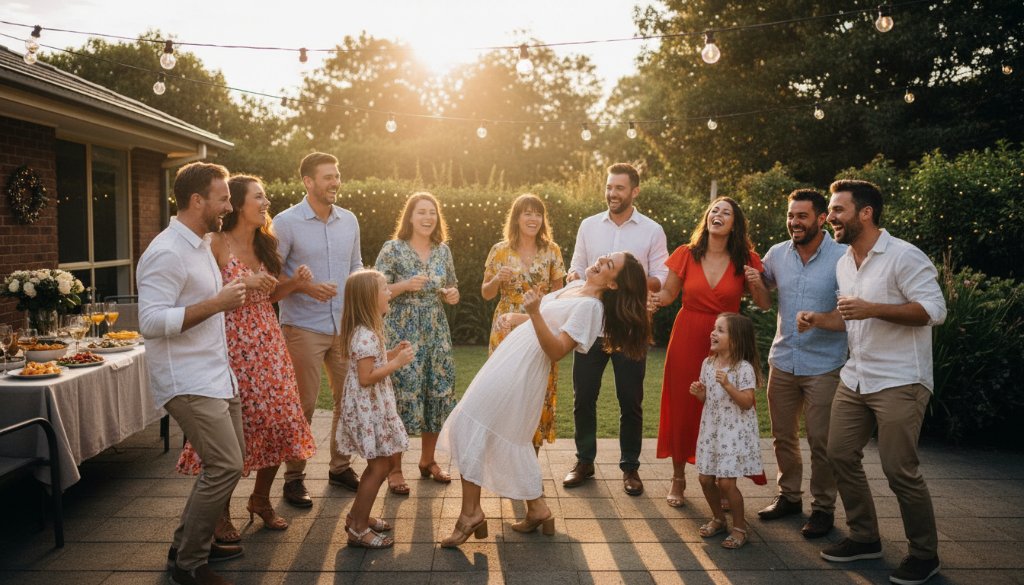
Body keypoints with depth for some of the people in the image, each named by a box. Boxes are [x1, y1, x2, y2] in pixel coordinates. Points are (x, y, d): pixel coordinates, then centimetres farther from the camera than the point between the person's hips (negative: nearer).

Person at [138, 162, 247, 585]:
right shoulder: (167, 252, -17)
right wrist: (216, 304, -26)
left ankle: (192, 543, 28)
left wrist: (231, 294, 13)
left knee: (229, 462, 13)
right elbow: (151, 322, -24)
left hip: (216, 375, 10)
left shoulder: (199, 245, 14)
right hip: (189, 382, -10)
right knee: (225, 466, -12)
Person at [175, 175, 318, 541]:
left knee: (278, 422, 6)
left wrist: (293, 283, 3)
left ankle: (260, 499, 26)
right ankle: (221, 513, 18)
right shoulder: (217, 244, -9)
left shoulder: (264, 244, 12)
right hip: (233, 347, -6)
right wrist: (242, 283, -21)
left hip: (268, 346, 7)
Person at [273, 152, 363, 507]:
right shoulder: (286, 222, -8)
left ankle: (341, 467, 28)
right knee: (303, 404, 0)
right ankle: (294, 477, 15)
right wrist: (306, 286, -22)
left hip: (344, 325, 5)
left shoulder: (349, 220, 9)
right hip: (303, 327, -5)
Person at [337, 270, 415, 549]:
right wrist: (397, 362, -21)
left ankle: (357, 516, 30)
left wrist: (392, 353, 9)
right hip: (368, 409, -10)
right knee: (380, 466, -3)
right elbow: (366, 377, -26)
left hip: (373, 407, 10)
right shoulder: (365, 335, -22)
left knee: (378, 464, 18)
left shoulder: (368, 331, 10)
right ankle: (358, 529, 6)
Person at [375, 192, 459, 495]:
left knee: (438, 393, 8)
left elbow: (451, 287, 19)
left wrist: (452, 295, -3)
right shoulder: (392, 249, -6)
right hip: (402, 332, -5)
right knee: (401, 396, -5)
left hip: (436, 333, 5)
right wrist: (406, 285, -20)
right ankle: (395, 469, 8)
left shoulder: (443, 250, 8)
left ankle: (428, 460, 26)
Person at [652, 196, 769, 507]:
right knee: (682, 408, 4)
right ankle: (678, 479, 20)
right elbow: (669, 293, 5)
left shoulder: (746, 259, 0)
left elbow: (764, 305, 4)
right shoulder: (686, 254, 0)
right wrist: (656, 298, -17)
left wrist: (756, 284, -15)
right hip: (688, 339, 0)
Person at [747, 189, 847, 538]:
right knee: (782, 436, 14)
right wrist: (755, 285, 1)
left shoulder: (842, 257, -10)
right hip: (782, 359, 5)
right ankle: (789, 496, 31)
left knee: (820, 440, 1)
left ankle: (823, 507, 18)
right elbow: (763, 294, 20)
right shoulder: (777, 254, 4)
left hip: (823, 365, -5)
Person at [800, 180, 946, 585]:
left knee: (899, 469, -6)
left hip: (900, 382, -8)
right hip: (854, 379, 8)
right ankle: (864, 538, 23)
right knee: (840, 455, 7)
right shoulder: (844, 263, 12)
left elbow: (934, 309, -20)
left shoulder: (904, 256, -14)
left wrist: (872, 309, -27)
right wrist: (817, 319, 3)